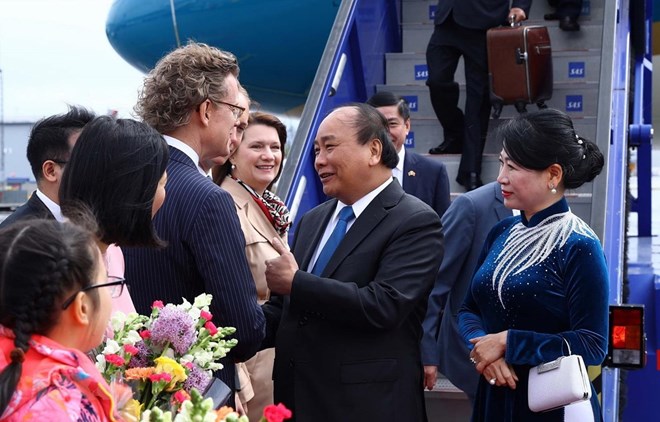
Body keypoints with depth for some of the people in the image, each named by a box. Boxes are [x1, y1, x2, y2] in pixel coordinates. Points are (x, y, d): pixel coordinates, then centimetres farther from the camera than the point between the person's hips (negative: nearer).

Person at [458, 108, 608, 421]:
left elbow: (592, 345, -19)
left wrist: (507, 342, -19)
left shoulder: (579, 247, -16)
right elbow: (470, 309, 9)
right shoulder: (502, 233, 4)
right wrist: (482, 346, -12)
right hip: (493, 395, 6)